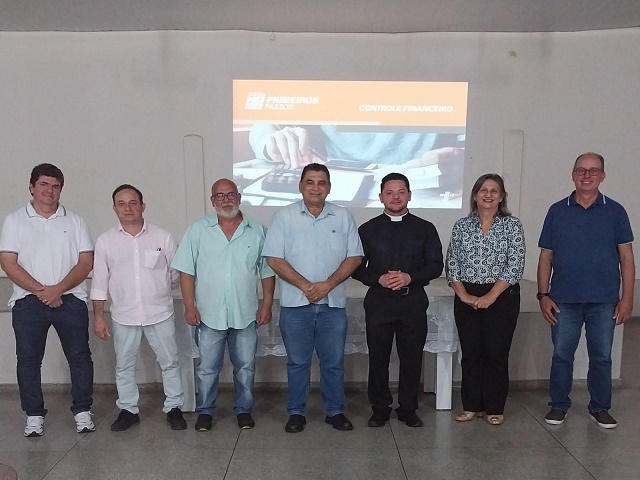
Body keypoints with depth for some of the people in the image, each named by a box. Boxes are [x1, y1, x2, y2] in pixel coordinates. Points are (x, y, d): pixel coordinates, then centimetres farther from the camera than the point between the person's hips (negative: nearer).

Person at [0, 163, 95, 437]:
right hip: (28, 301, 0)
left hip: (70, 299, 1)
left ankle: (82, 411, 16)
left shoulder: (74, 221, 7)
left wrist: (59, 289, -13)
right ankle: (34, 415, 20)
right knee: (28, 359, 6)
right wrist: (41, 291, -13)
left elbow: (86, 262, 0)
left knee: (79, 356, 3)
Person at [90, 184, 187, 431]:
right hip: (123, 316, 1)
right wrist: (98, 316, -1)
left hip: (160, 313, -1)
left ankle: (174, 408, 23)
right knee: (124, 366, 13)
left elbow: (175, 274, 5)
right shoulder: (105, 240, 0)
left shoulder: (162, 237, -3)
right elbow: (99, 282, 1)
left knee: (169, 362, 8)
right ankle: (128, 410, 29)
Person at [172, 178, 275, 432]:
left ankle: (243, 409, 29)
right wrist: (189, 305, -7)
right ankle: (205, 411, 28)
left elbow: (267, 272, 4)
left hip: (246, 314, 1)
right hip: (209, 314, -1)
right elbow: (186, 271, -2)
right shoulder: (198, 230, -2)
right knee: (207, 368, 10)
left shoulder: (257, 231, 1)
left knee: (245, 367, 12)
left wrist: (267, 305, 0)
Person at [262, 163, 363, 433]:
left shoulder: (343, 217, 3)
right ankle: (297, 412, 24)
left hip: (333, 303, 1)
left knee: (333, 361, 11)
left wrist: (328, 284, -12)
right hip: (295, 303, -1)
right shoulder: (284, 217, -1)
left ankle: (335, 411, 26)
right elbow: (275, 259, -6)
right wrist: (305, 285, -14)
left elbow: (354, 257, 1)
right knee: (297, 361, 10)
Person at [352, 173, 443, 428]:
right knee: (378, 357, 6)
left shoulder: (425, 229, 6)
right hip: (378, 301, 0)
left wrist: (410, 277, -14)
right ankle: (380, 409, 21)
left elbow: (435, 265, 3)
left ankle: (408, 409, 23)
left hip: (413, 301, 0)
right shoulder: (368, 229, 6)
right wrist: (379, 279, -14)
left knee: (412, 357, 6)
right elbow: (356, 267, 4)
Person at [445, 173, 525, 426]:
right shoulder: (462, 226, 5)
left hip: (502, 297, -2)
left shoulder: (512, 225, -2)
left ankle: (494, 409, 17)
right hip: (467, 298, 2)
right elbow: (452, 265, 3)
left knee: (496, 353, 3)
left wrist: (491, 296, -14)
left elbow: (515, 265, -9)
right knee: (470, 353, 8)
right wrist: (463, 295, -8)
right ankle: (471, 406, 20)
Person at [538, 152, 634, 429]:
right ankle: (559, 405, 23)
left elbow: (626, 257, 2)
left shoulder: (615, 211, 2)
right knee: (562, 354, 8)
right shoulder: (557, 211, 3)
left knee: (602, 357, 10)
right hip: (564, 300, 0)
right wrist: (543, 295, -3)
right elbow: (546, 256, 3)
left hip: (604, 301, 0)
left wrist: (627, 298, -3)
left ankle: (600, 408, 26)